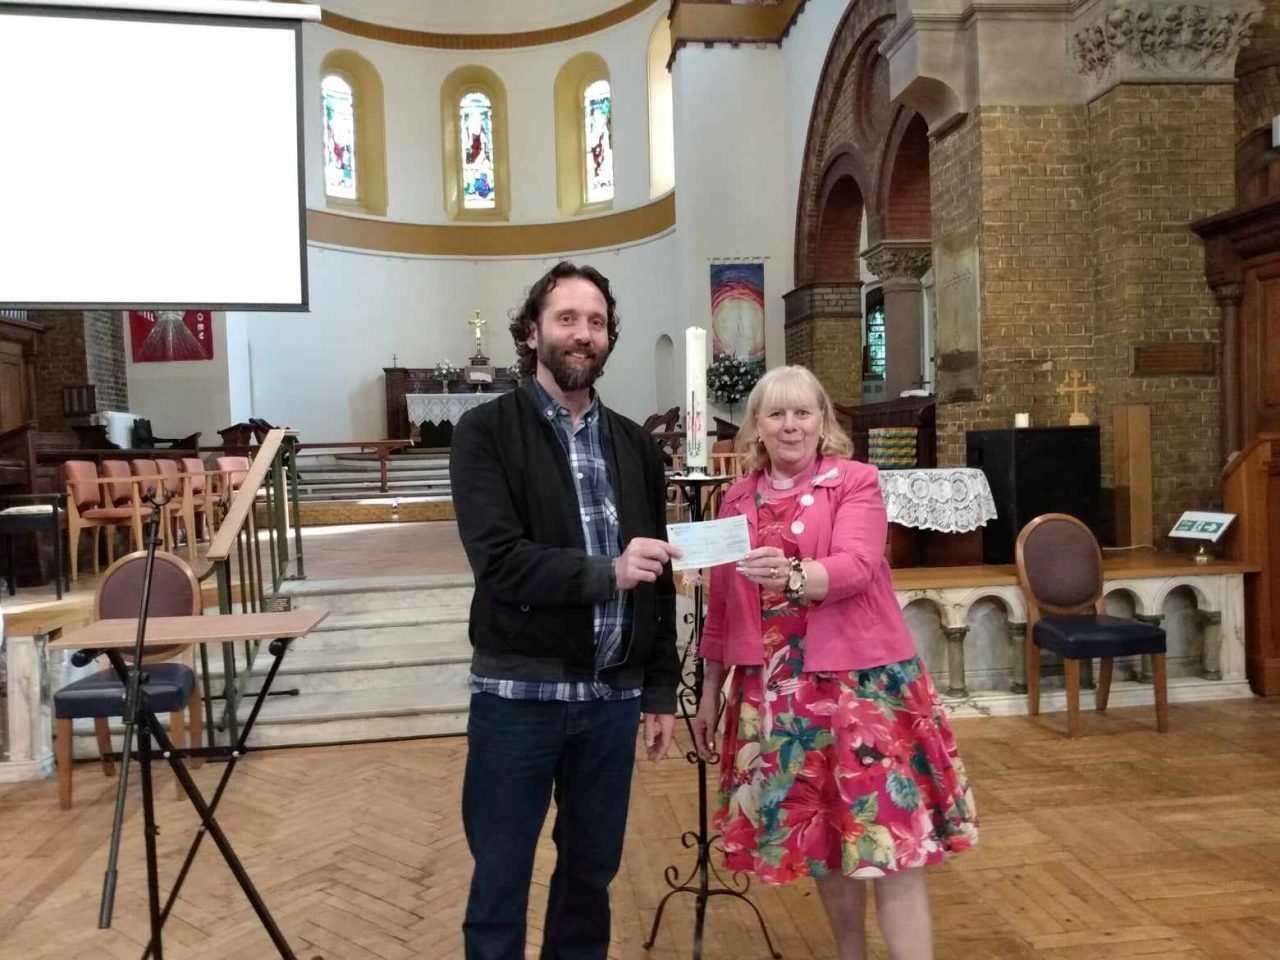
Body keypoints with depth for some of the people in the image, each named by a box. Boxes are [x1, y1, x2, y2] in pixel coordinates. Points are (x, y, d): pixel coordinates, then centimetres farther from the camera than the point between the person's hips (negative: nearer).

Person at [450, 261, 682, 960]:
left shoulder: (634, 446, 9)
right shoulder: (487, 432, -5)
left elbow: (658, 579, 11)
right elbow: (497, 560, -17)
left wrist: (661, 689, 9)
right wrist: (604, 569, -26)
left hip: (612, 694, 4)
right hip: (518, 691, -4)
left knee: (592, 871, 17)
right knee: (501, 876, 10)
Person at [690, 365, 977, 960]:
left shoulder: (856, 482, -2)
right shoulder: (738, 500, 9)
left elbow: (856, 567, -19)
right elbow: (721, 606, 12)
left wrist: (792, 575, -38)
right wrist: (710, 692, 14)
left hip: (859, 678, -4)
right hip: (775, 689, 4)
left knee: (887, 831, -4)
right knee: (817, 832, 13)